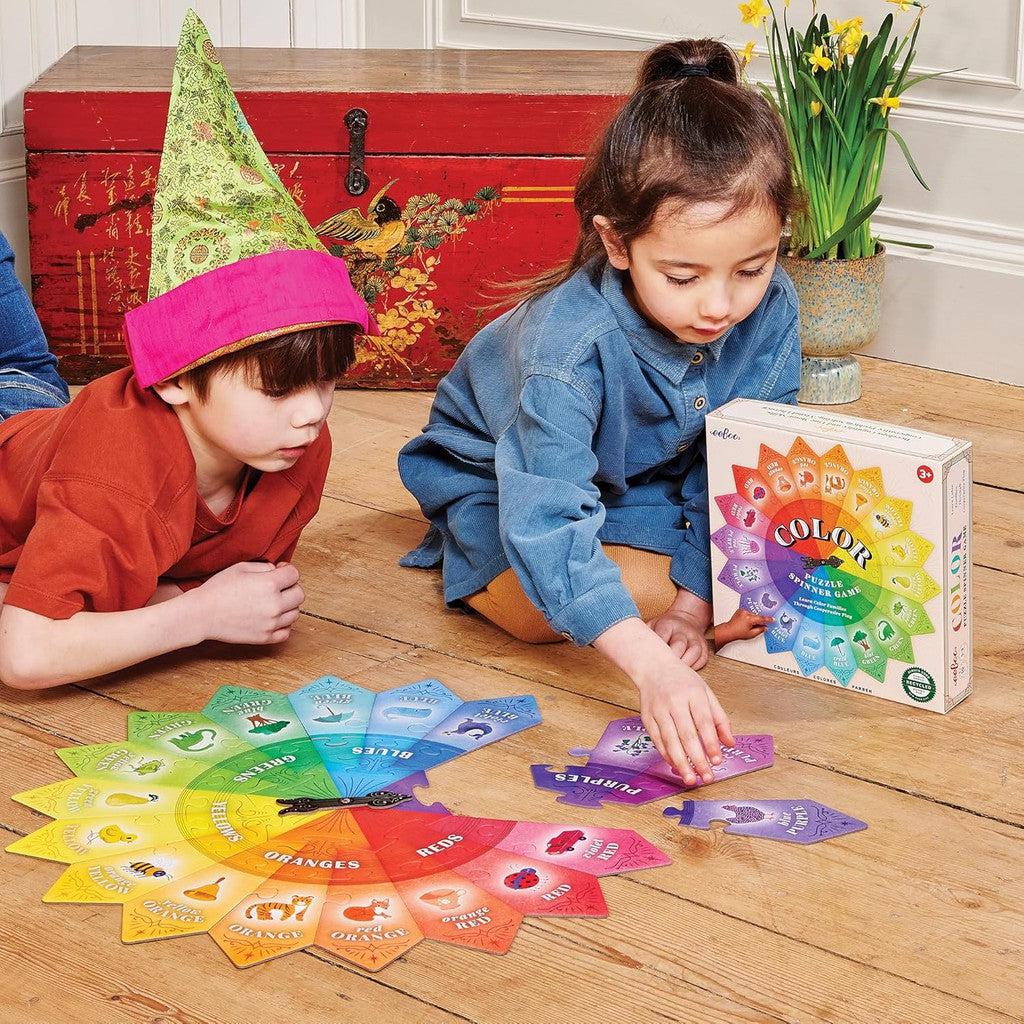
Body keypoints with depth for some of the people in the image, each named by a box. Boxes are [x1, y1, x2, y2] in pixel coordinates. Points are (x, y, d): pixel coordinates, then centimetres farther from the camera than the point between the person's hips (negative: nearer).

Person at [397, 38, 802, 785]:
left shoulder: (769, 311, -28)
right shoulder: (568, 344, -42)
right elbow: (550, 527, -50)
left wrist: (694, 602, -24)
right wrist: (654, 666, -62)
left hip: (655, 479, 4)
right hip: (503, 475, -3)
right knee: (532, 606, -30)